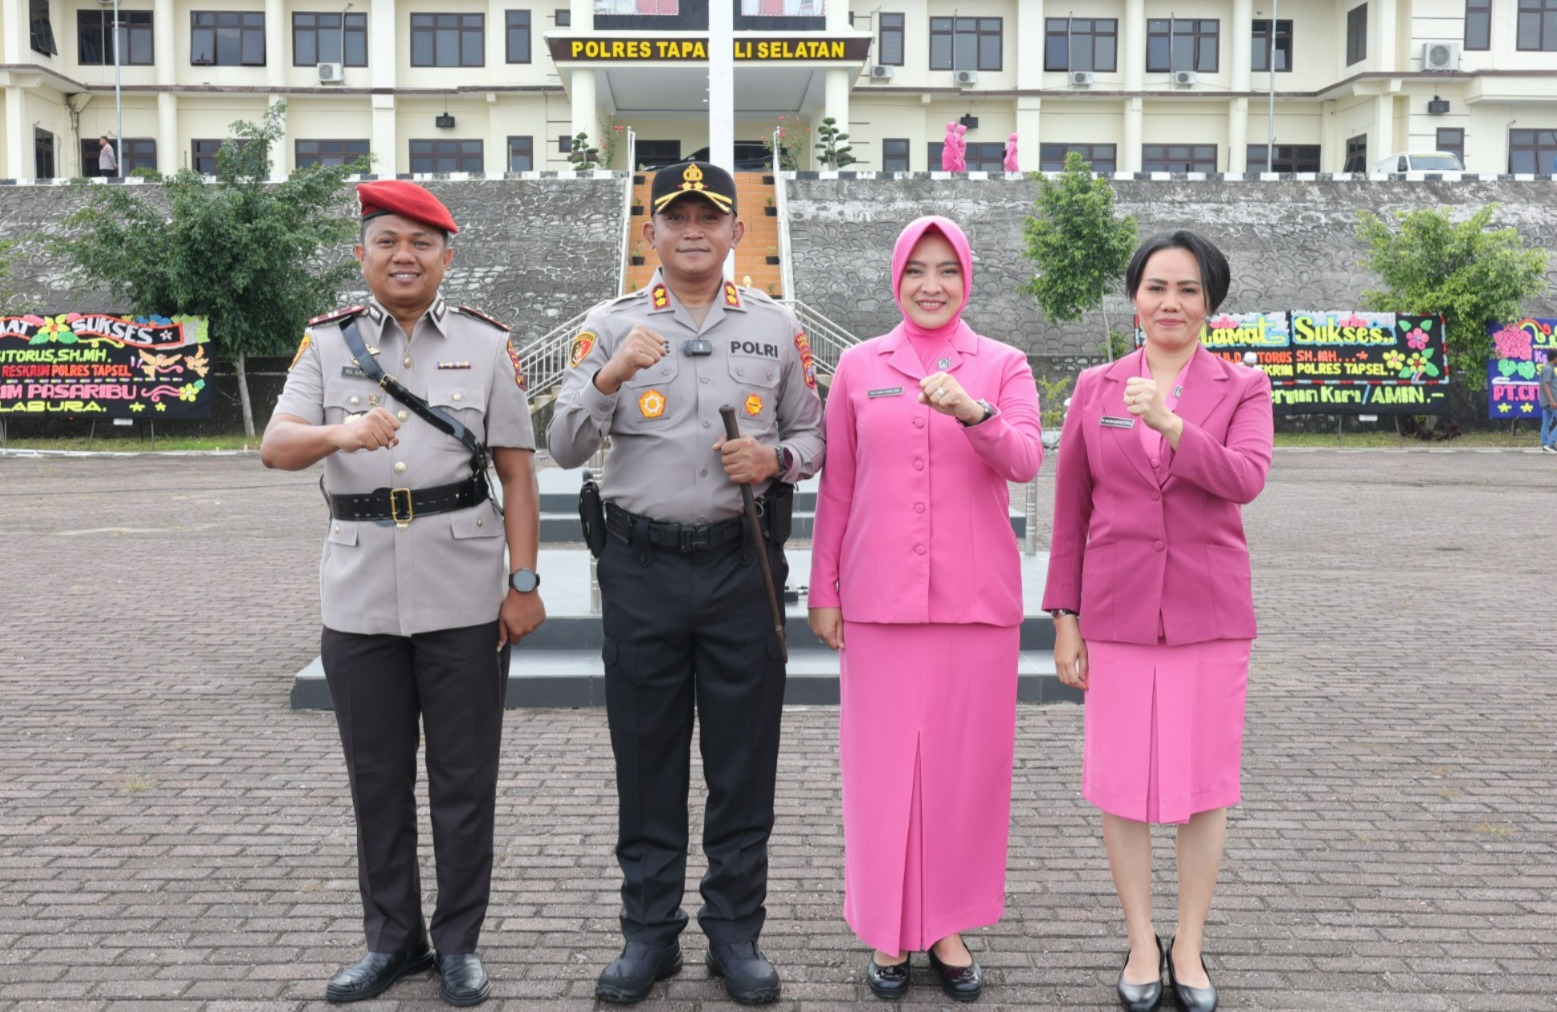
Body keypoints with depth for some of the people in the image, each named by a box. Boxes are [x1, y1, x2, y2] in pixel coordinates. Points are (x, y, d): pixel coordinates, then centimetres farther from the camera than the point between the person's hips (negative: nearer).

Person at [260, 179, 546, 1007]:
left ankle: (459, 943, 22)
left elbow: (517, 474, 2)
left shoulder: (486, 345, 4)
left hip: (464, 596, -1)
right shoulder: (328, 342, 6)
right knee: (376, 778, 12)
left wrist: (524, 582, -4)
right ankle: (392, 938, 28)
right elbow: (275, 448, -8)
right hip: (360, 595, 2)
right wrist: (341, 433, -30)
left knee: (463, 779, 6)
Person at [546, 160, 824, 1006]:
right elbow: (564, 447, -2)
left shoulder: (777, 328, 8)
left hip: (744, 563, 0)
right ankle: (648, 932, 23)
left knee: (743, 759, 7)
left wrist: (776, 459, -9)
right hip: (642, 564, 0)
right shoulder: (610, 327, 5)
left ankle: (736, 934, 22)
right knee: (646, 756, 8)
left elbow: (814, 435, 12)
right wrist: (609, 377, -19)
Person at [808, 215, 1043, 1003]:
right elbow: (836, 488, 7)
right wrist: (823, 590, 4)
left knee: (966, 761, 6)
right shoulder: (858, 367, 6)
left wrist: (974, 413, -30)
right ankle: (887, 931, 19)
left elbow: (1026, 461, -11)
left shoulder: (1003, 365, 5)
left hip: (976, 597, 0)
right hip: (879, 598, 0)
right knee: (882, 760, 4)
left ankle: (947, 926, 22)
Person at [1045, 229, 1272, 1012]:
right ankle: (1140, 942, 24)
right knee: (1122, 783, 6)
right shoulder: (1095, 388, 4)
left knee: (1204, 783, 7)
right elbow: (1070, 510, 5)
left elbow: (1245, 479, -15)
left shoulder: (1243, 389, 3)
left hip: (1209, 613, 0)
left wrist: (1171, 425, -30)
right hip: (1118, 614, 0)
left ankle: (1189, 947, 25)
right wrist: (1064, 617, 2)